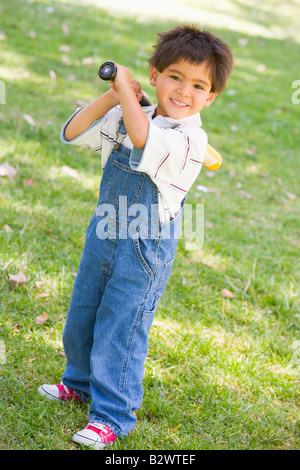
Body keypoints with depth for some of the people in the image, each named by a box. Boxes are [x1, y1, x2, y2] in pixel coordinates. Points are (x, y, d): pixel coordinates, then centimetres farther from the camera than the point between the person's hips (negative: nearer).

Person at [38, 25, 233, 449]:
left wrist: (125, 86, -26)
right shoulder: (126, 117, 1)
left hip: (144, 248, -7)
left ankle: (112, 415, 16)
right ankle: (81, 382, 46)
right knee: (81, 317, 21)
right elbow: (72, 133, 4)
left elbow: (142, 138, -39)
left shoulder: (190, 139, -21)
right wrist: (109, 99, -9)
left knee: (120, 330, 0)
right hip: (103, 236, 7)